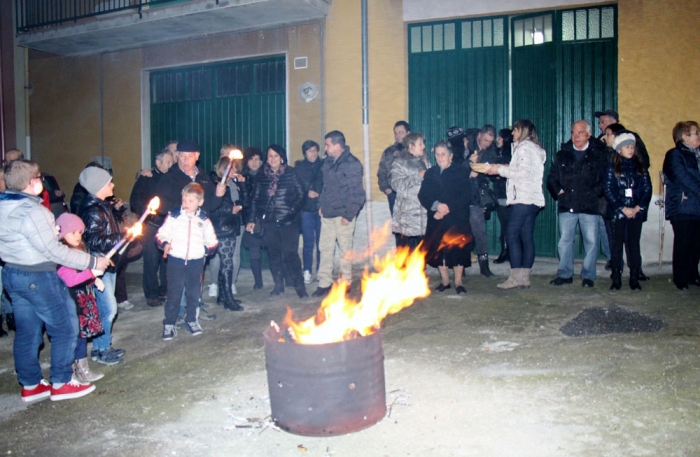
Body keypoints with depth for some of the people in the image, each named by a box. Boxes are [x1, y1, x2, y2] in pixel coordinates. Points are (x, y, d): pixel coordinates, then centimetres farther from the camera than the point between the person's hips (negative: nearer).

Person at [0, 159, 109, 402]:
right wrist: (92, 261, -17)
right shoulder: (32, 211, -22)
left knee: (26, 332, 16)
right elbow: (54, 252, -22)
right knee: (65, 328, 4)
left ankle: (30, 385, 25)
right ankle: (61, 383, 12)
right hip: (38, 278, -9)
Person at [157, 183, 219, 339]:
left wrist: (206, 249, -8)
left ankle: (191, 320, 28)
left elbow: (212, 241, 10)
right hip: (175, 261, -2)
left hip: (196, 263, 2)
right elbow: (161, 234, 1)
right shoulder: (173, 216, -2)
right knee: (173, 294, 2)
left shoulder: (204, 220, 4)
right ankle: (169, 324, 13)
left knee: (194, 294, 11)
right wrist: (164, 244, -18)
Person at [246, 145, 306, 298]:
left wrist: (293, 210, -9)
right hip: (269, 222, 3)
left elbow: (301, 194, 2)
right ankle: (278, 285, 18)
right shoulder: (261, 176, 9)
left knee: (291, 253, -5)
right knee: (274, 253, 7)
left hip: (288, 221, -3)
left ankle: (299, 285, 4)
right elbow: (255, 199, 11)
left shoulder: (291, 173, 1)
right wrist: (252, 220, 7)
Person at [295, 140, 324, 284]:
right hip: (306, 209, 0)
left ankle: (321, 271, 13)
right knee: (308, 243, 1)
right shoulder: (299, 168, 9)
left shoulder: (323, 166, 7)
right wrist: (307, 193, -10)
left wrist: (318, 193, -11)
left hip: (321, 208, 0)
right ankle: (307, 272, 11)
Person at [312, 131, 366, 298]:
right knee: (325, 248, 8)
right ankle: (324, 283, 16)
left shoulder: (352, 164, -12)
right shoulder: (328, 162, 11)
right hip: (327, 213, 7)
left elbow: (357, 193, -14)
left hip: (343, 214, -7)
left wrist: (349, 215, -16)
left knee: (345, 249, 5)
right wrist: (321, 205, 10)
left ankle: (346, 283, 17)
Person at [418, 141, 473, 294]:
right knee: (438, 251, 3)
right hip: (436, 220, 3)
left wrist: (448, 208, -15)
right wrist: (436, 206, -15)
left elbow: (466, 196, -7)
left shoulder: (461, 172, 2)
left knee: (458, 250, -4)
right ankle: (444, 281, 18)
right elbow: (423, 196, 3)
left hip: (457, 219, -3)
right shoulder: (430, 173, 11)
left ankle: (458, 282, 9)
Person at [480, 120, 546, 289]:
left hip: (523, 198, -10)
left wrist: (501, 169, -9)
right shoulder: (536, 148, 24)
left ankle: (516, 277, -12)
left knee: (512, 234, -10)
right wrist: (506, 168, 15)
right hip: (533, 199, 10)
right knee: (527, 237, 5)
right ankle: (524, 277, 5)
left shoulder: (524, 147, -5)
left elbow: (523, 172, -16)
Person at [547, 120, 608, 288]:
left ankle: (588, 275, 11)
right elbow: (551, 178, 16)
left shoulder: (598, 155, 6)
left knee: (591, 241, 1)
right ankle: (565, 274, 13)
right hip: (566, 205, 2)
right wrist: (558, 192, 2)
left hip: (589, 206, -2)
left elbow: (605, 179, 3)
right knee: (564, 241, 4)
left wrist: (594, 193, -9)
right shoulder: (562, 154, 13)